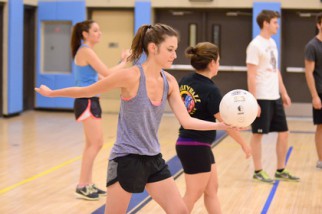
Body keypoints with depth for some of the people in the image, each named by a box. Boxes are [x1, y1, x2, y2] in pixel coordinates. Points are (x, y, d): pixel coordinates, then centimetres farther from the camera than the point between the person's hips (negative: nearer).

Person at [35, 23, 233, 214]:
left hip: (153, 159, 6)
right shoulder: (131, 76, -19)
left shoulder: (169, 82, 1)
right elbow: (87, 91, -6)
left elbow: (186, 120, -2)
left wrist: (221, 125, -13)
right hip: (126, 159, -6)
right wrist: (51, 92, 2)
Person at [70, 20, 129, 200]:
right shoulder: (86, 51, -15)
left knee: (94, 144, 14)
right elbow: (107, 73, -17)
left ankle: (88, 184, 20)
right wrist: (124, 62, -5)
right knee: (95, 144, -8)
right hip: (86, 102, -10)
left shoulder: (86, 51, 17)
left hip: (91, 101, 10)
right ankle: (82, 187, -3)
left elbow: (99, 76, 20)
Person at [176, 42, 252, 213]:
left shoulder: (185, 82, 1)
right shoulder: (211, 90, -20)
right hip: (197, 148, -8)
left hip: (186, 144, 8)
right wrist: (244, 144, -3)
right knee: (193, 196, 3)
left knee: (211, 190, 17)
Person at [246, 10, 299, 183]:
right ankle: (258, 172, 11)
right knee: (258, 134, 2)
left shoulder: (272, 43, 13)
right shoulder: (255, 45, -13)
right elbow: (251, 76, -16)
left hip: (275, 97, 9)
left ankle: (280, 170, 21)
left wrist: (284, 93, 17)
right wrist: (254, 101, -19)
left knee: (283, 132, 11)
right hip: (262, 98, -9)